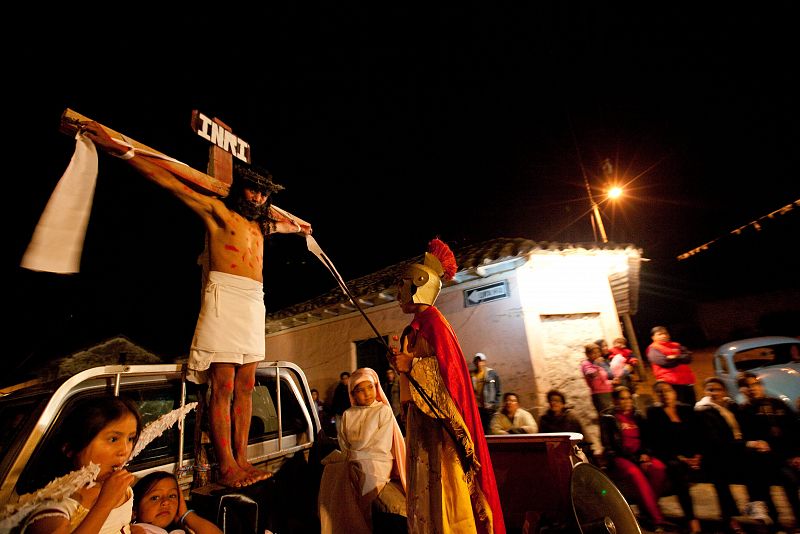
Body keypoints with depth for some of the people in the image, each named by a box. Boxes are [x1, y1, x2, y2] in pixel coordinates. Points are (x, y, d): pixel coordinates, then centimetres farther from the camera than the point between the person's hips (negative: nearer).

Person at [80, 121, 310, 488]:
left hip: (255, 304, 7)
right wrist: (117, 148, -6)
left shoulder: (260, 225, 24)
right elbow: (170, 181, 0)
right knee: (223, 387, -7)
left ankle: (241, 459, 11)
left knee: (245, 386, 5)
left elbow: (283, 225, 47)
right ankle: (226, 467, -2)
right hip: (225, 297, -6)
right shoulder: (217, 210, 7)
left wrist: (299, 228, 63)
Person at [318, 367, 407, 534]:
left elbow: (382, 447, -5)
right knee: (331, 470, -25)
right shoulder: (348, 415, 13)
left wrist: (353, 455, -6)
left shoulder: (383, 411, 1)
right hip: (351, 463, 4)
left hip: (376, 463, -3)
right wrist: (350, 457, -11)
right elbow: (343, 446, 9)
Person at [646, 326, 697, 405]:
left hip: (686, 380, 6)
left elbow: (688, 357, 4)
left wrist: (676, 357, -13)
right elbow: (664, 361, -15)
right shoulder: (653, 349, -2)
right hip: (670, 382, -6)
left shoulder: (676, 346, 18)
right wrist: (681, 359, 0)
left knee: (692, 405, 11)